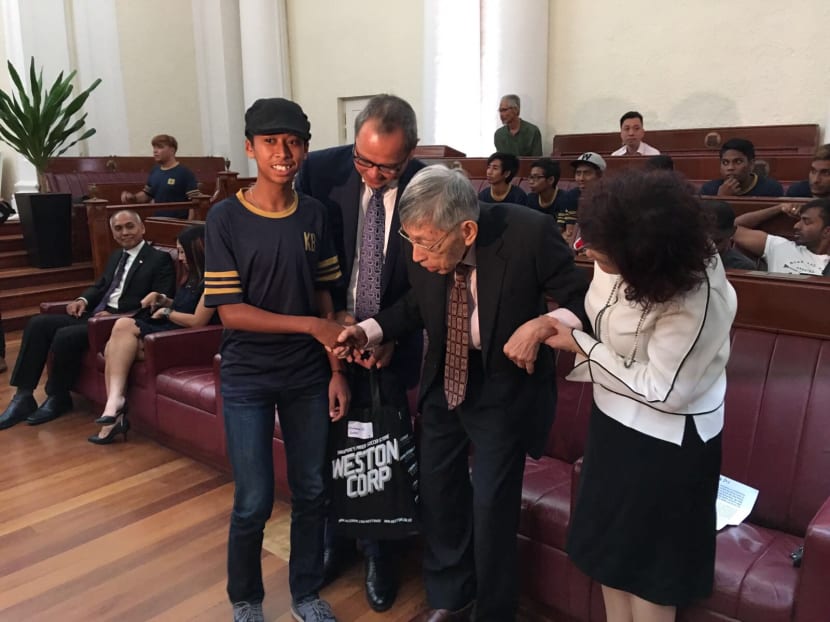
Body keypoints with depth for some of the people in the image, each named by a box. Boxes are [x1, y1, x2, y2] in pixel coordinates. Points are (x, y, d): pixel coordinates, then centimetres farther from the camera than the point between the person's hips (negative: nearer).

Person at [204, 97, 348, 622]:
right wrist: (313, 327, -20)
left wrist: (336, 371, 0)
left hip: (308, 376, 3)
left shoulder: (315, 214, 0)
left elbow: (326, 299, 4)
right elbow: (230, 310, -14)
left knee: (312, 492, 12)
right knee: (254, 502, 4)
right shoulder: (226, 217, -10)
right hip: (248, 379, -3)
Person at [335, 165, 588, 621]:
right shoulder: (423, 244, -16)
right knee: (437, 489, 16)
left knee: (491, 504, 3)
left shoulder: (529, 233, -28)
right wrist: (369, 330, -13)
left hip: (504, 383, -4)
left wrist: (541, 326, -34)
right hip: (444, 378, 5)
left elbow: (583, 299, -16)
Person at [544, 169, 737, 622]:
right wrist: (547, 322, -8)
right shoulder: (621, 255, -12)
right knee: (610, 548, 22)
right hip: (616, 418, 7)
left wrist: (579, 345, -20)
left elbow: (661, 392, -25)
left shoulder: (695, 299, -32)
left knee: (647, 568, 13)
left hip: (664, 441, -7)